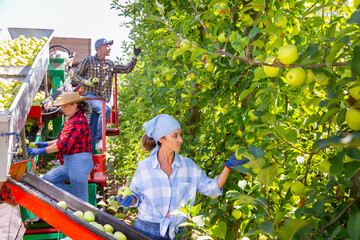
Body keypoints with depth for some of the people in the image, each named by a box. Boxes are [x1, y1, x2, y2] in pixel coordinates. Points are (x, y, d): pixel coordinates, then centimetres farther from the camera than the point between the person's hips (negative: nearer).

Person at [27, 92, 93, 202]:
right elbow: (65, 139, 24)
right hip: (70, 162, 11)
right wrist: (47, 144, 18)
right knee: (47, 178, 13)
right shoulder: (71, 119, 15)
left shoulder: (78, 120, -18)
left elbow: (63, 144, -22)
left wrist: (42, 151, -14)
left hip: (79, 162, -11)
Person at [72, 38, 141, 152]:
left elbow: (127, 69, 14)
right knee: (106, 109, -31)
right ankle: (99, 139, -24)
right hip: (89, 95, -5)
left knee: (92, 129, 2)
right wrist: (87, 82, -13)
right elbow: (75, 75, 5)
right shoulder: (88, 60, 5)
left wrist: (135, 57, 3)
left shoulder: (110, 64, 18)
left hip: (101, 99, 5)